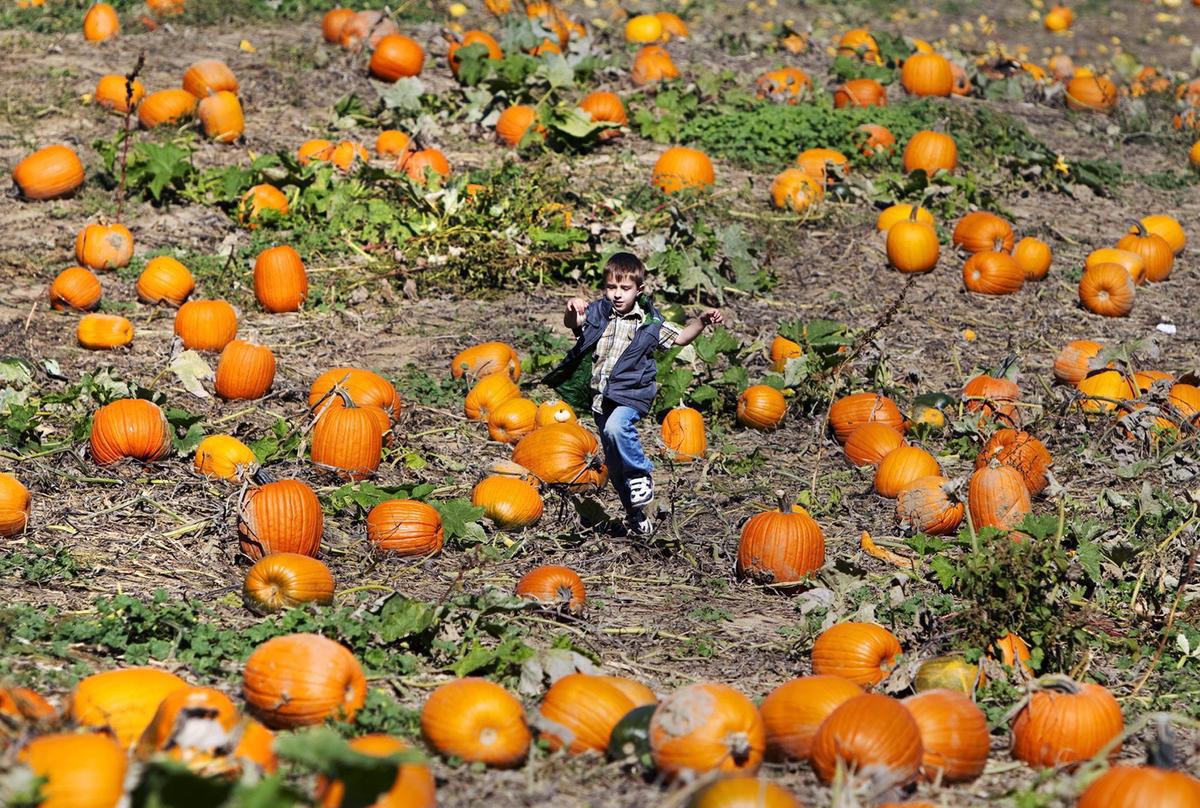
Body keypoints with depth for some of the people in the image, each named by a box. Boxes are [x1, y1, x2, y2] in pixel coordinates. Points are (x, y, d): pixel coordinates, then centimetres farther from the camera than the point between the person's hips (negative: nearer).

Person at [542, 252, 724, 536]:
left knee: (616, 427, -36)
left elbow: (681, 337, 12)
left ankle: (641, 473, -12)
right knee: (615, 464, 12)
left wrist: (702, 321, -5)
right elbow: (573, 323, -20)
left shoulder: (649, 321, -1)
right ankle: (636, 516, 31)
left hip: (630, 395, -3)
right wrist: (572, 312, -44)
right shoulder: (597, 312, -2)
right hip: (600, 397, 3)